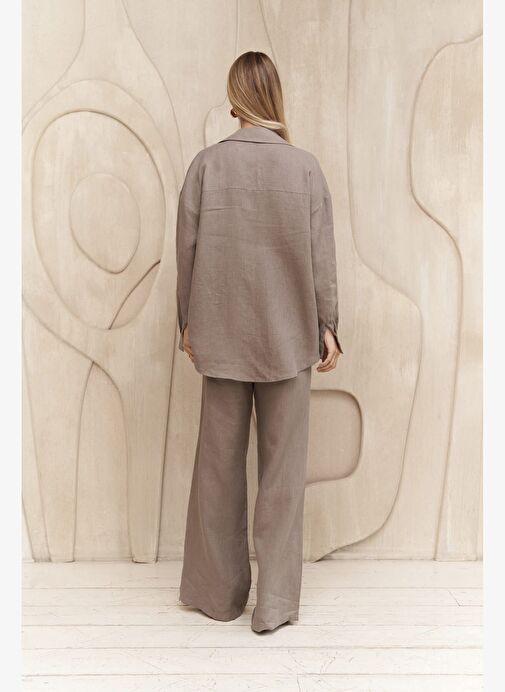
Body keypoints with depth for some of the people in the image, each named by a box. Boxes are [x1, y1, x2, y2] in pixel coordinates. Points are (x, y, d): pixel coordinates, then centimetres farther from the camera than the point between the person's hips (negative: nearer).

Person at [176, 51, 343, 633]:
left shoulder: (206, 164, -2)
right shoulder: (305, 166, -4)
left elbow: (187, 250, 0)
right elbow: (321, 257, -3)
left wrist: (188, 322, 10)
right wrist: (327, 327, 6)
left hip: (222, 335, 1)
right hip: (288, 337, -1)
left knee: (219, 462, 12)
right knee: (283, 467, 8)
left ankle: (219, 592, 26)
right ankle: (275, 601, 16)